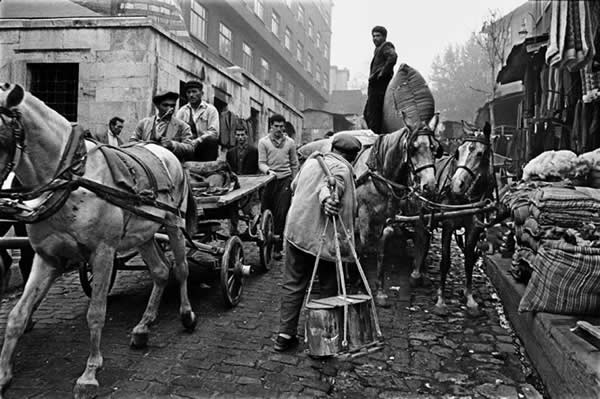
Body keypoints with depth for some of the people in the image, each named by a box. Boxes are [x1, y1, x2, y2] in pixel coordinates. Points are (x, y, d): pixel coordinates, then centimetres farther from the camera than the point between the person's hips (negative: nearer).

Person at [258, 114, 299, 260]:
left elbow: (294, 164, 13)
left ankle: (277, 248, 1)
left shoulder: (290, 142, 6)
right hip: (269, 180, 0)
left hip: (285, 181, 0)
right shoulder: (263, 142, 1)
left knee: (281, 215, -5)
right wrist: (268, 171, -25)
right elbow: (261, 163, -4)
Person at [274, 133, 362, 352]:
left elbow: (294, 185, 26)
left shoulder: (312, 160, 15)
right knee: (329, 285, 12)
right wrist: (327, 199, -45)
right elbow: (330, 186, -27)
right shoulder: (341, 168, -6)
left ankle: (285, 333, 9)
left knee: (293, 284, 10)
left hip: (296, 230, 6)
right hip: (323, 234, -5)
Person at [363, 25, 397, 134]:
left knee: (373, 114, -14)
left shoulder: (386, 47, -4)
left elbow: (393, 57, -24)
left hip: (379, 86, -10)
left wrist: (383, 73, -22)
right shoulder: (378, 49, 26)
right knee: (367, 114, 13)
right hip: (375, 87, 10)